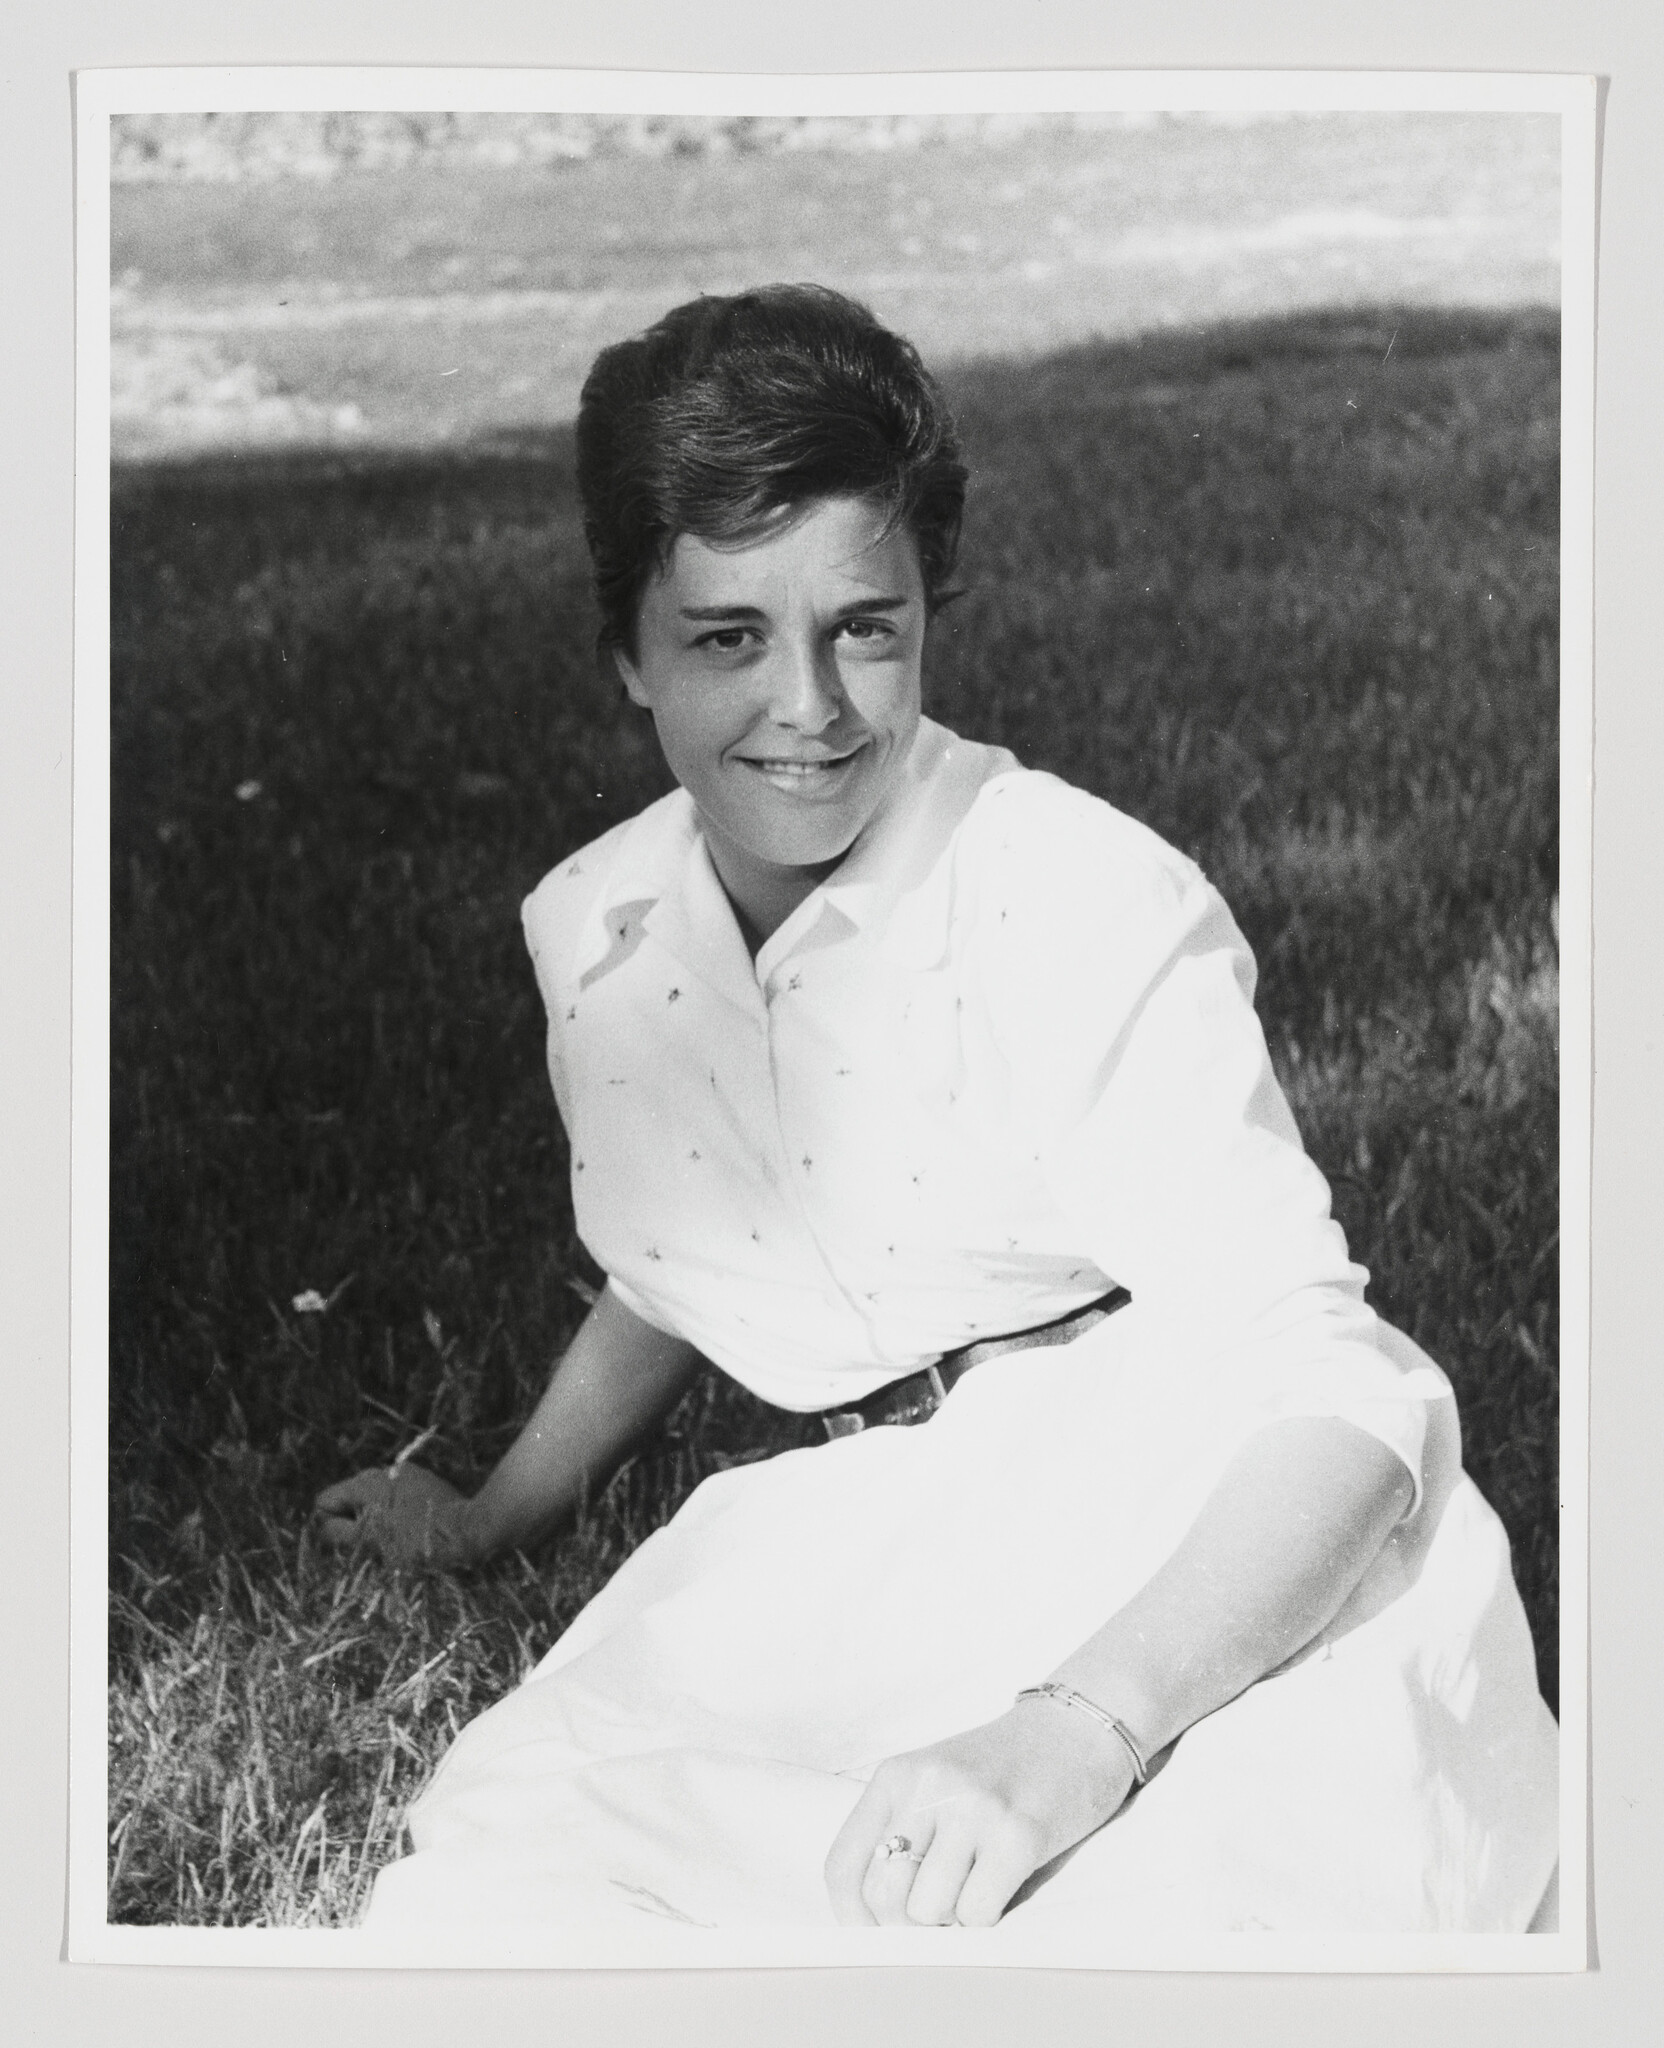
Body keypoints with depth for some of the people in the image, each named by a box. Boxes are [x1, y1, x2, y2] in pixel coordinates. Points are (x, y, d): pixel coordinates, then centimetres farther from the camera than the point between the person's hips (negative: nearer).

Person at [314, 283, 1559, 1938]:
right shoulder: (593, 933, 7)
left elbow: (1331, 1390, -19)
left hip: (1213, 1576, -5)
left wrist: (1071, 1736, -34)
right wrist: (500, 1515, 42)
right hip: (858, 1557, 6)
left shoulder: (1086, 911, -13)